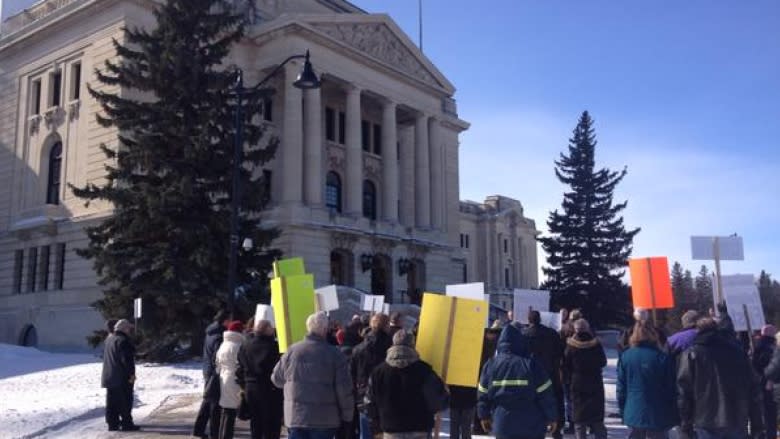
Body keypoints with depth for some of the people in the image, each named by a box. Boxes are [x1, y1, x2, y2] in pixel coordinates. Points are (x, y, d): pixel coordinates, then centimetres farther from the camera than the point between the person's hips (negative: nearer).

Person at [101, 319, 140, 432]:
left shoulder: (109, 339, 13)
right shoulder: (123, 341, -17)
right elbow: (127, 359, -21)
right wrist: (131, 373, -16)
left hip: (109, 377, 9)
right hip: (122, 377, -9)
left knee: (112, 401, 11)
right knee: (125, 401, -3)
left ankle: (112, 423, 13)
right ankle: (126, 423, -1)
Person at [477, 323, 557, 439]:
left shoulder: (490, 365, -2)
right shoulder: (532, 365, -11)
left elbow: (483, 395, 6)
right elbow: (546, 395, -7)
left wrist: (484, 416, 19)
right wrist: (552, 417, 6)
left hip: (503, 424, 3)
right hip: (531, 425, -2)